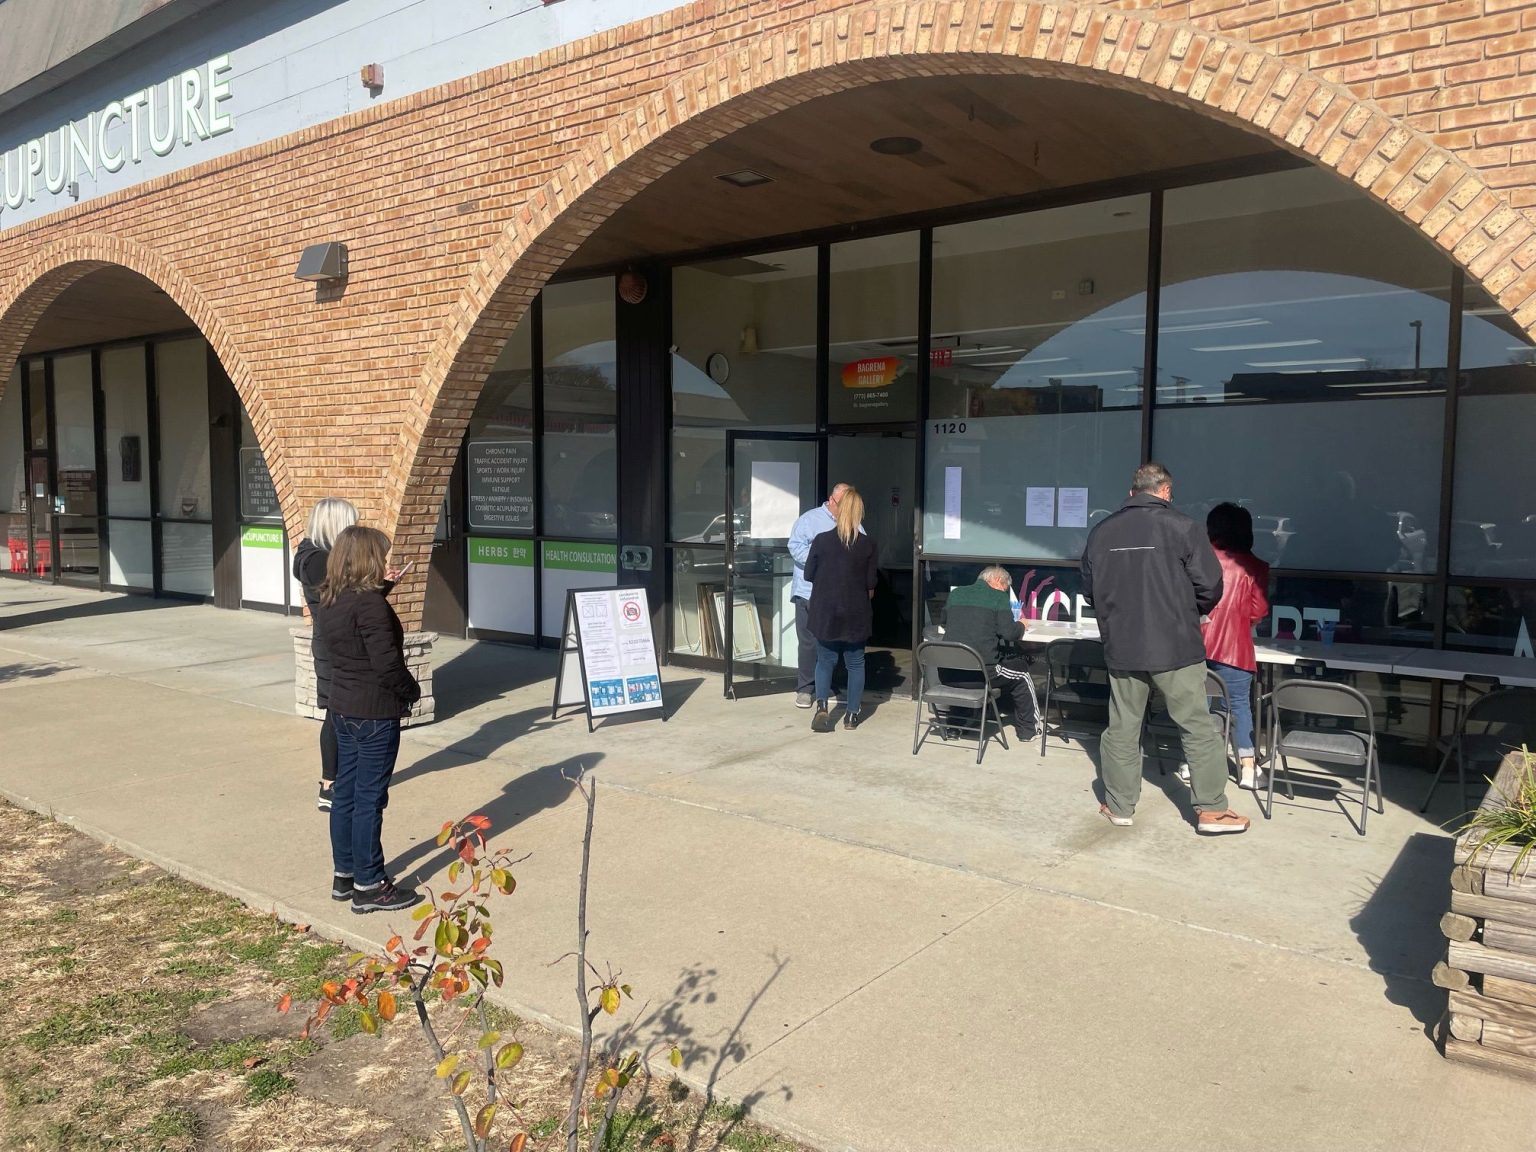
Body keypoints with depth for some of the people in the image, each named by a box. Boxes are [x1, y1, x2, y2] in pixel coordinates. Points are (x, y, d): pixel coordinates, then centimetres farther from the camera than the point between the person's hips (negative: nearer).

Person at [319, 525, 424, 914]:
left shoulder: (331, 601, 7)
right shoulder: (369, 603, -20)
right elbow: (387, 662, -21)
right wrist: (412, 691, -5)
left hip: (343, 707, 9)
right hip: (375, 712, -9)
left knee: (345, 791, 16)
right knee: (369, 798, -1)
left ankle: (344, 874, 27)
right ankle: (369, 886, 8)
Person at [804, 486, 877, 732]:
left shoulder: (821, 540, -9)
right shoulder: (867, 545, -7)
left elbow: (809, 575, 0)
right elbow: (871, 586, -3)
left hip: (825, 612, 0)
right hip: (856, 614, 0)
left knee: (825, 661, 14)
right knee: (855, 663, 14)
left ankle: (821, 705, -6)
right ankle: (852, 714, 17)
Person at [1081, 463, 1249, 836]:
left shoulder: (1101, 532, 4)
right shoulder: (1181, 527, -8)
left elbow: (1089, 590, 12)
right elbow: (1210, 585, -8)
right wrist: (1189, 614, 11)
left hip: (1121, 648, 4)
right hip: (1175, 647, -4)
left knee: (1122, 728, 12)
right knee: (1197, 727, 7)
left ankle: (1119, 806, 20)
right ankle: (1212, 809, 12)